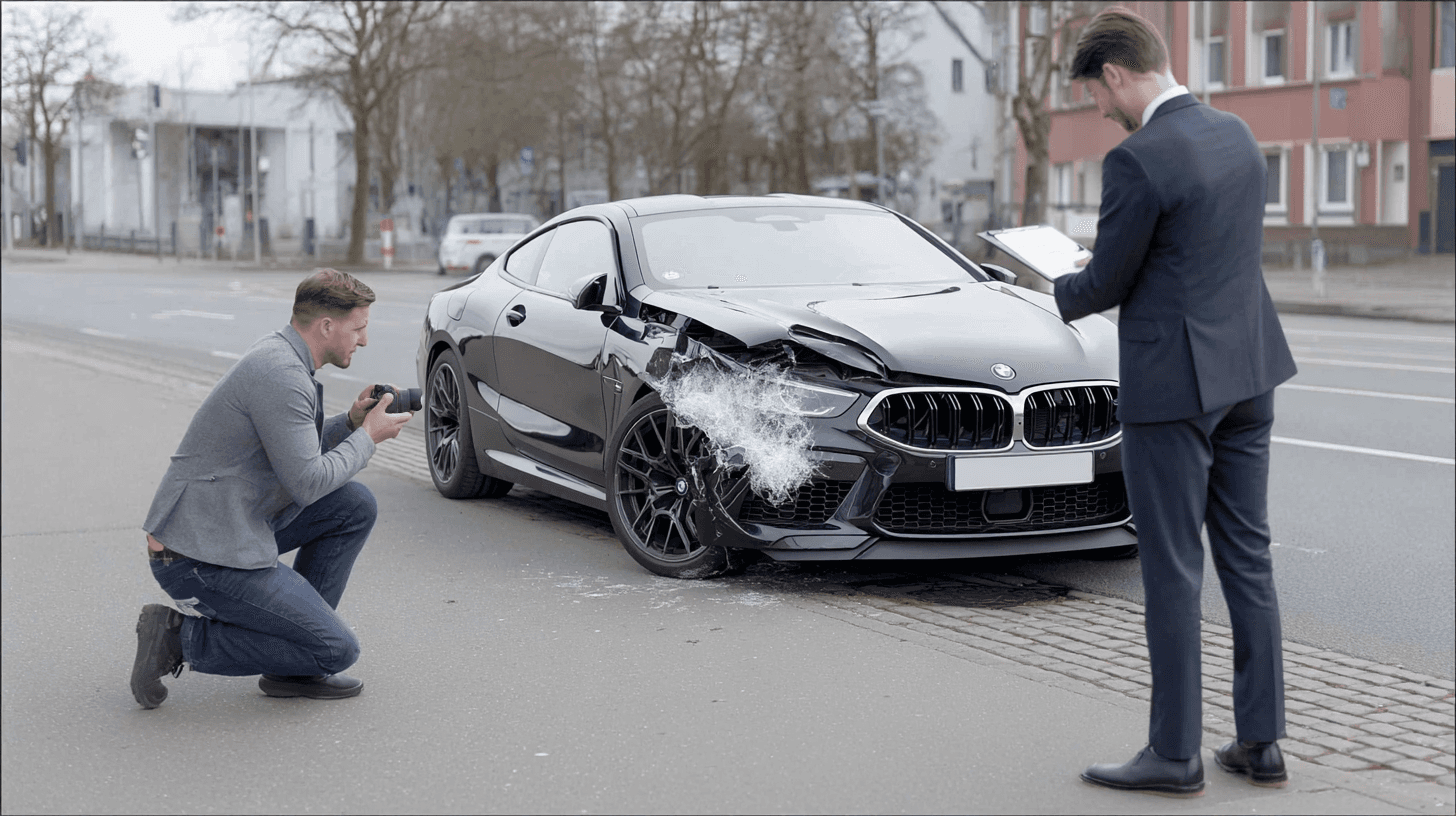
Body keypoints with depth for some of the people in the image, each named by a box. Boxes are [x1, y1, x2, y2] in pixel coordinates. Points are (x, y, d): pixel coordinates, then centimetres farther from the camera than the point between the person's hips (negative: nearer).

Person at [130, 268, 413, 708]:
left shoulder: (281, 356, 12)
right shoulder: (281, 374, -20)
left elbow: (296, 452, 24)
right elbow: (308, 482, -20)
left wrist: (351, 422, 7)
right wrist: (367, 436, -6)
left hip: (232, 525, 10)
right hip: (202, 557, -10)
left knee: (355, 505, 9)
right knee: (337, 650, -8)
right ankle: (182, 637, -4)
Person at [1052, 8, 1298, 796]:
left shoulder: (1136, 161, -18)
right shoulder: (1235, 133, 8)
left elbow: (1106, 285, -11)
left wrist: (1067, 291, 12)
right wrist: (1109, 265, 19)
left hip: (1173, 384, -8)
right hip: (1248, 371, 8)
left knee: (1172, 570, 1)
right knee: (1247, 556, 13)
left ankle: (1174, 752, 10)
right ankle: (1261, 740, 19)